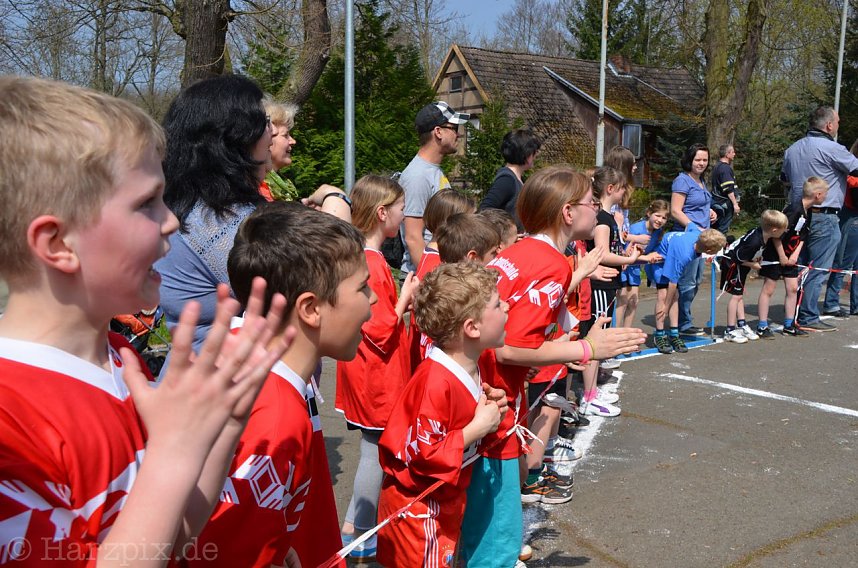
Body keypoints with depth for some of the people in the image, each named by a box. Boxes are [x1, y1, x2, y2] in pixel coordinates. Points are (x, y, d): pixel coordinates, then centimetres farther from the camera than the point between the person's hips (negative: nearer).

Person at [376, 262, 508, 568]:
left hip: (446, 500, 9)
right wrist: (478, 428, -24)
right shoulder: (436, 383, -31)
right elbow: (425, 456, -30)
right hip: (420, 508, -9)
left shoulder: (470, 368, -1)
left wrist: (487, 412, -2)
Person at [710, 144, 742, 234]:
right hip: (725, 203, -10)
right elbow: (729, 189, -22)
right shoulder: (726, 168, -16)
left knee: (715, 228, 13)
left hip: (716, 202, 10)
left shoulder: (717, 167, 15)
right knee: (722, 230, -5)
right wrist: (735, 204, -20)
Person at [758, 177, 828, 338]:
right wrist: (782, 256, -18)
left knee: (793, 288, 9)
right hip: (774, 254, -9)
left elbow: (802, 237, 10)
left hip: (790, 256, 9)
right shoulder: (794, 209, -24)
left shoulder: (808, 212, 4)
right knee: (768, 289, -2)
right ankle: (762, 327, 3)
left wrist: (795, 255, -3)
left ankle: (789, 325, 18)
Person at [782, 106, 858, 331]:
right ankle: (808, 318, -2)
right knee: (817, 270, -3)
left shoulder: (792, 149, 12)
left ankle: (796, 313, 18)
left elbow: (785, 178, 26)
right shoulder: (831, 149, -13)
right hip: (824, 217, -8)